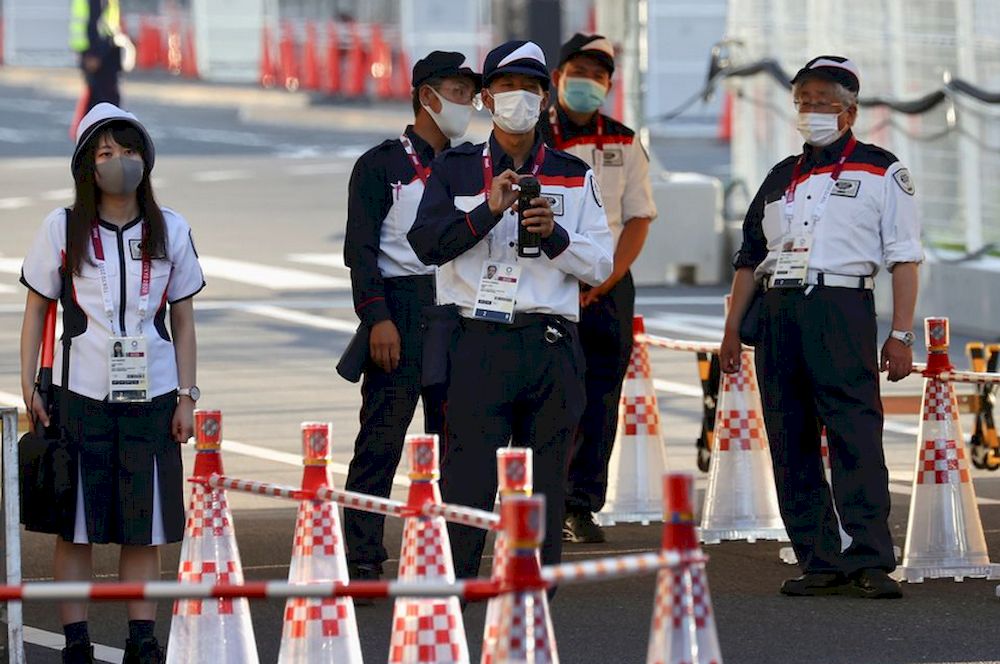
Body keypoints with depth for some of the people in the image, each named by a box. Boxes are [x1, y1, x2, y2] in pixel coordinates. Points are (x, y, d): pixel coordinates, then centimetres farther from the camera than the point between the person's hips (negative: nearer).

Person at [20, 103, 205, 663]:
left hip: (152, 395, 1)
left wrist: (186, 397, 4)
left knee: (146, 524, 3)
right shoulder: (62, 230, 2)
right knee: (75, 523, 0)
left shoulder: (171, 231, 6)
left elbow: (183, 321, 10)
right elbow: (36, 311, 6)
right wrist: (30, 387, -1)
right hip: (80, 395, -1)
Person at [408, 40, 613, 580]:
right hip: (479, 341, -2)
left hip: (553, 347, 2)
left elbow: (600, 265, 7)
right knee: (467, 479, -8)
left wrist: (554, 233, -10)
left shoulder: (574, 177, 13)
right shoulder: (454, 170, 10)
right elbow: (426, 243, -4)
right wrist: (488, 211, -14)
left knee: (545, 482, 3)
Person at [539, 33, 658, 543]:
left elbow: (639, 220, 6)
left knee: (598, 403, -1)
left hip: (609, 289, 2)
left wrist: (601, 284, -7)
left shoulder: (624, 145, 10)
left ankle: (582, 507, 1)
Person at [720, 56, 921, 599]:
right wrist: (732, 329, 15)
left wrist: (900, 334, -7)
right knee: (791, 446, 2)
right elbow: (749, 259, 23)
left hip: (841, 308, -5)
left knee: (855, 437, -13)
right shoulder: (781, 179, 21)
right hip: (778, 310, 5)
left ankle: (869, 560, -16)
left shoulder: (880, 172, 7)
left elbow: (904, 258, 2)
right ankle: (820, 562, 5)